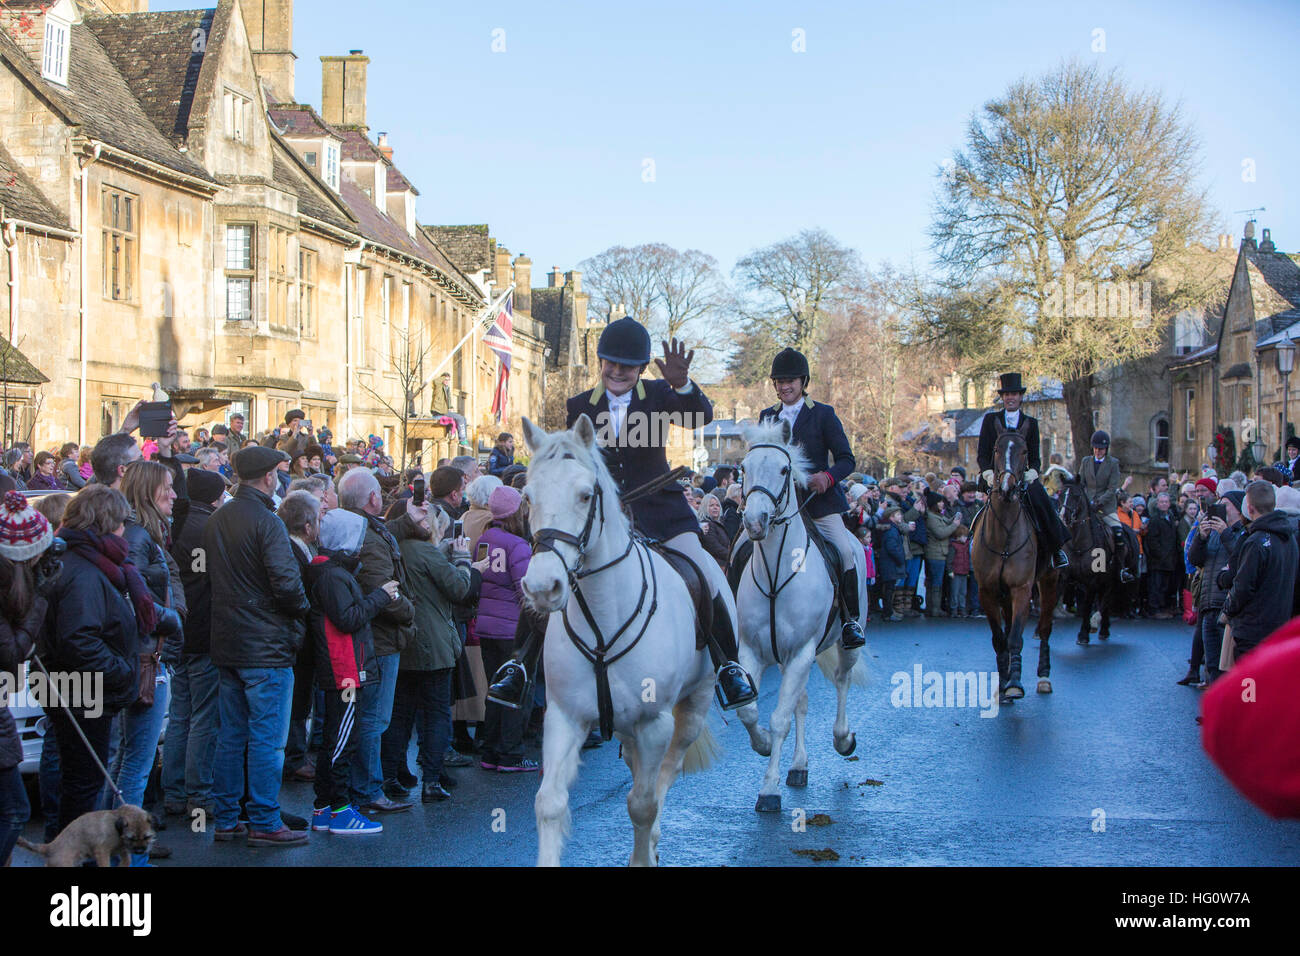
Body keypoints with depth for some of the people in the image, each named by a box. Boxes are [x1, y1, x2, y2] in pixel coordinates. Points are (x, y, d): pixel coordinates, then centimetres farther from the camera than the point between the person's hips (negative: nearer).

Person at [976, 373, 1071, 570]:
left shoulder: (1030, 423, 13)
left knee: (1041, 499, -24)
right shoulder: (991, 419, 10)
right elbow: (982, 454, 6)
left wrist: (1032, 472, -12)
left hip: (1022, 475, 1)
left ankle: (1057, 548, -13)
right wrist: (988, 473, -13)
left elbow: (1035, 457, 10)